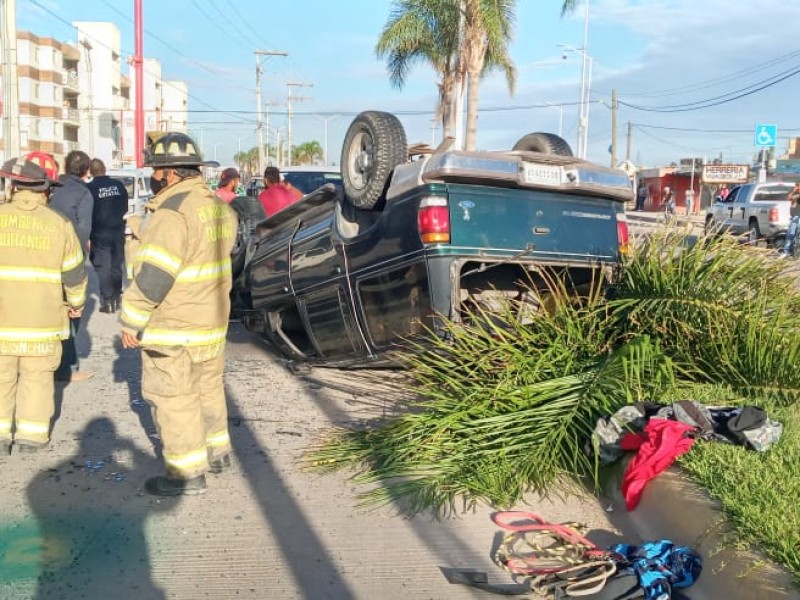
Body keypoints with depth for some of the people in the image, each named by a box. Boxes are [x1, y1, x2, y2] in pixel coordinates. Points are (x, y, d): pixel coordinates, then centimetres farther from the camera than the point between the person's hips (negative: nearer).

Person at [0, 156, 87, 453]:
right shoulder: (59, 224, -5)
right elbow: (74, 272, 0)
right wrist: (76, 302, 16)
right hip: (42, 317, 0)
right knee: (37, 375, 11)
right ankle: (31, 434, 12)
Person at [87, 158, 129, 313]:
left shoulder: (89, 188, -9)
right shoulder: (118, 185, 4)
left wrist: (87, 237, 0)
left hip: (99, 234, -4)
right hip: (118, 232, 4)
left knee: (103, 268, 0)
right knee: (116, 267, 12)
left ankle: (107, 301, -1)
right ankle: (116, 299, 17)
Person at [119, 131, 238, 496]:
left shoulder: (174, 212, -21)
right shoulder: (219, 207, 8)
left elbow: (153, 275, -22)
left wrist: (132, 321, -14)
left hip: (173, 329, -9)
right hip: (213, 323, 9)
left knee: (173, 398, 1)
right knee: (208, 388, 21)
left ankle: (187, 474, 9)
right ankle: (217, 452, 34)